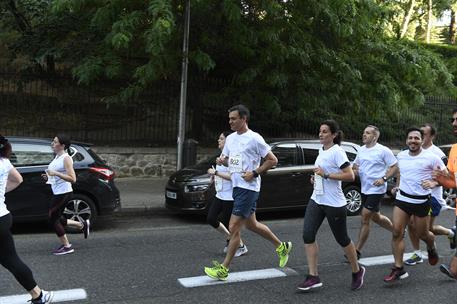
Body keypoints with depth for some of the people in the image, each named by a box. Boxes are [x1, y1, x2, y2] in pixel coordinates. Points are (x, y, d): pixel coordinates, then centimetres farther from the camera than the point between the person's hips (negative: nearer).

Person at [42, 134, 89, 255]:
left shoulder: (66, 158, -15)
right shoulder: (57, 157, 12)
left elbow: (72, 179, -22)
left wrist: (55, 173, -27)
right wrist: (48, 177, 8)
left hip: (63, 193, -9)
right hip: (57, 192, 9)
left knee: (53, 219, -2)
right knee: (55, 218, 16)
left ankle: (66, 246, 11)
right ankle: (82, 225, 29)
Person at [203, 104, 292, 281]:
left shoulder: (254, 138, -12)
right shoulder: (230, 138, 11)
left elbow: (272, 160, -9)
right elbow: (227, 159, 22)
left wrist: (254, 173, -15)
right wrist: (222, 161, -1)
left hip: (248, 188, -9)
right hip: (236, 186, 9)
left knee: (234, 228, -7)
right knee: (251, 225, 18)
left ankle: (223, 269, 2)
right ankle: (282, 247, 36)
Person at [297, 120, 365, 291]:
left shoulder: (337, 152, -14)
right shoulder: (321, 150, 11)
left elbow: (350, 176, -21)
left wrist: (326, 175, -23)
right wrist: (316, 177, 10)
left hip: (334, 203, -8)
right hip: (316, 200, 8)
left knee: (342, 239, 6)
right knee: (308, 235, -5)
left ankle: (357, 271, 30)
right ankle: (313, 277, -1)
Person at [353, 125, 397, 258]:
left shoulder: (383, 150, -11)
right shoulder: (361, 150, 8)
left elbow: (394, 166, -8)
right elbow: (355, 164, 20)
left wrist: (384, 179, -21)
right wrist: (354, 170, -3)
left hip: (376, 189, -8)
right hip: (365, 189, 8)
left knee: (365, 218, -8)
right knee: (375, 217, 20)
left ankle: (357, 251, -2)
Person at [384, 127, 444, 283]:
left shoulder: (431, 157, -11)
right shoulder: (401, 155, 4)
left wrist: (433, 183, -25)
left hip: (422, 201, -3)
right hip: (402, 198, 3)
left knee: (422, 234, 12)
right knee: (396, 233, -7)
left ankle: (431, 247, 48)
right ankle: (398, 268, 0)